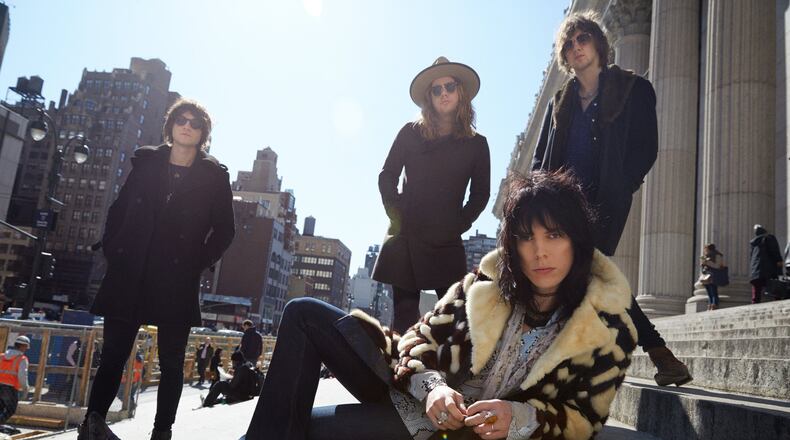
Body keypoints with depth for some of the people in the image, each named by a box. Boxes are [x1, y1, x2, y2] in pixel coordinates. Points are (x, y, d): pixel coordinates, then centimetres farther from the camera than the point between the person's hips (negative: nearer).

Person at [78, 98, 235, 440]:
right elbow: (118, 210, 17)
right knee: (113, 354, 2)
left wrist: (198, 263, -3)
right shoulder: (146, 163, 11)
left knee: (171, 361, 6)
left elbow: (224, 230, 6)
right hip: (129, 276, 2)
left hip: (178, 282, -1)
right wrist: (111, 251, 6)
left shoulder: (213, 176, 4)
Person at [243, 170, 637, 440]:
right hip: (422, 395, 5)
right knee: (305, 315, -6)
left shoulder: (608, 330, -11)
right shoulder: (486, 283, -3)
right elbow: (420, 338, 1)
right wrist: (430, 384, -22)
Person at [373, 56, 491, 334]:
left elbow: (480, 194, 10)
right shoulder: (411, 133, 8)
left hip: (446, 243, 0)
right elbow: (387, 176, 8)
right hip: (405, 238, 0)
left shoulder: (476, 143, 8)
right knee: (404, 315, 1)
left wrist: (459, 225, 0)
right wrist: (396, 214, -2)